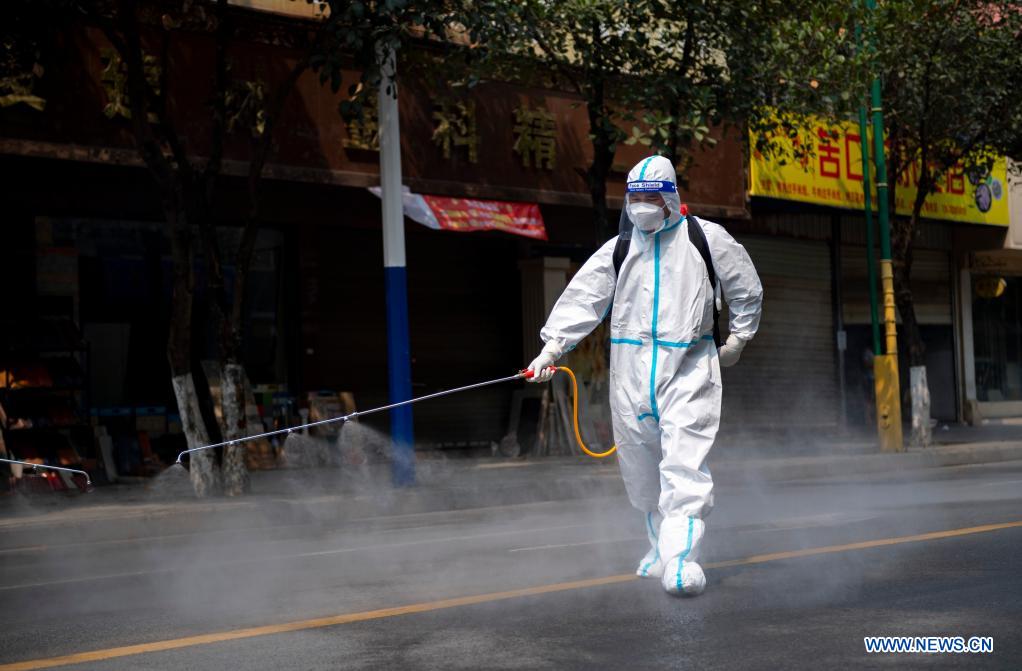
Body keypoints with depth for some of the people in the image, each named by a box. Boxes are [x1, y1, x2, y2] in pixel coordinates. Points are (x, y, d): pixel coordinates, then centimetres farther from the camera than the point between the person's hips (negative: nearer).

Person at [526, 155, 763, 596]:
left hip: (689, 366, -3)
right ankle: (662, 547, 28)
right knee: (640, 468, 9)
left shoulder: (706, 239, 2)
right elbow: (582, 298, 2)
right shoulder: (618, 249, 7)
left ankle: (680, 561, -21)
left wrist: (738, 338, 15)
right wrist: (551, 348, -7)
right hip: (631, 368, 3)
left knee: (684, 463, -16)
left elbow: (746, 289, 14)